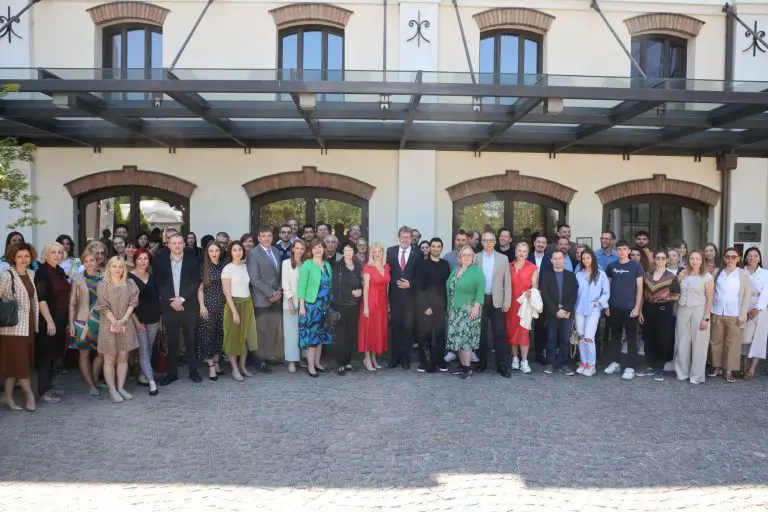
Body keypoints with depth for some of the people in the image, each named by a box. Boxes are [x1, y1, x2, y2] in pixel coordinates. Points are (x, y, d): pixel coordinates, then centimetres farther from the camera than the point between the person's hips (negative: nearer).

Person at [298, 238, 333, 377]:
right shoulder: (307, 264, -6)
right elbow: (301, 286, -10)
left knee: (321, 334, 10)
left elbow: (330, 285, 12)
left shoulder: (327, 265, 11)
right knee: (311, 335, -4)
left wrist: (330, 304, 7)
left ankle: (317, 363, 20)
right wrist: (302, 306, -15)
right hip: (311, 304, -6)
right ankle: (310, 366, 2)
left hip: (324, 306, 6)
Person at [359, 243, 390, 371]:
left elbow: (386, 286, 12)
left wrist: (388, 304, 11)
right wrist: (365, 306, -15)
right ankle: (367, 359, 8)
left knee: (380, 329, 10)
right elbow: (365, 288, -11)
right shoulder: (368, 267, -8)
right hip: (371, 301, -6)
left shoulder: (386, 267, 8)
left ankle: (374, 358, 20)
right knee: (369, 329, 0)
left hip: (383, 301, 6)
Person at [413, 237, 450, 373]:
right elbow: (418, 287, -4)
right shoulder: (422, 265, 1)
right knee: (424, 334, 1)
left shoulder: (445, 264, 10)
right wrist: (425, 306, -11)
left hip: (441, 305, 3)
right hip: (425, 305, -2)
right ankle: (424, 361, 11)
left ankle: (439, 360, 15)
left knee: (440, 334, 3)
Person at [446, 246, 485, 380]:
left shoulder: (477, 270, -5)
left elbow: (480, 290, -11)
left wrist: (476, 306, -20)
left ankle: (467, 368, -2)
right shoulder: (455, 270, 15)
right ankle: (463, 365, 12)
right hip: (455, 310, 6)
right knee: (457, 338, 5)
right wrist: (449, 307, 14)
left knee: (466, 338, -9)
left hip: (469, 311, -6)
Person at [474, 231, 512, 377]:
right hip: (480, 300, 0)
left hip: (497, 301, 0)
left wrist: (507, 302, -4)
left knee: (499, 333, -1)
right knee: (481, 332, 7)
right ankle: (482, 361, 18)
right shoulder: (475, 258, 4)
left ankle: (502, 364, 3)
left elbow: (507, 281, 2)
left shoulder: (503, 258, 4)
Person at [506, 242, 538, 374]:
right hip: (511, 302, 2)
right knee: (512, 330, 5)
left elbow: (535, 286, 3)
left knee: (524, 330, -8)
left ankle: (524, 361, -3)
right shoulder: (509, 266, 7)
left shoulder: (533, 268, 2)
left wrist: (530, 292, -18)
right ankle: (515, 358, 18)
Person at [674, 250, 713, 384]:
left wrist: (706, 318, -10)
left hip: (699, 311, -3)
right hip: (682, 310, 3)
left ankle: (696, 375, 12)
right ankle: (682, 372, 18)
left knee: (698, 343, 2)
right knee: (682, 343, 6)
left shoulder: (707, 276, -4)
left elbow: (709, 299, -6)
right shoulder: (682, 274, 7)